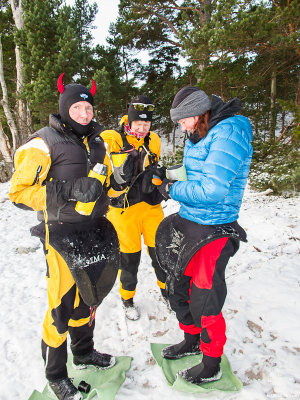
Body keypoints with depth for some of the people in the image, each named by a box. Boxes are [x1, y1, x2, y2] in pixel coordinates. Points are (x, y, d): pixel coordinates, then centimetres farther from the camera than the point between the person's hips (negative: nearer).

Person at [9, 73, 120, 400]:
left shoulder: (96, 141, 11)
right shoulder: (44, 143, -10)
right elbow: (19, 192, -15)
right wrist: (70, 190, -26)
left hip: (95, 231, 7)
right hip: (63, 236, -6)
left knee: (88, 297, 20)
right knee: (62, 305, 2)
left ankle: (84, 352, 45)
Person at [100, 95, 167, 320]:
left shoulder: (153, 141, 7)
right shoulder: (110, 140, -10)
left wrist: (158, 174, -5)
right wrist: (120, 176, -30)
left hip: (151, 204, 4)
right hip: (124, 207, -4)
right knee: (130, 256, 5)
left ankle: (166, 290, 36)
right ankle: (128, 299, 31)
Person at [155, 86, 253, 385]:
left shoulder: (228, 133, -18)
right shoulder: (199, 135, 11)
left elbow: (212, 189, -25)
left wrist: (172, 190, -12)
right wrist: (169, 176, 4)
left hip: (212, 231, -9)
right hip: (187, 223, 9)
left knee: (204, 300, 4)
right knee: (178, 285, 19)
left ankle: (211, 367, 30)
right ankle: (192, 341, 44)